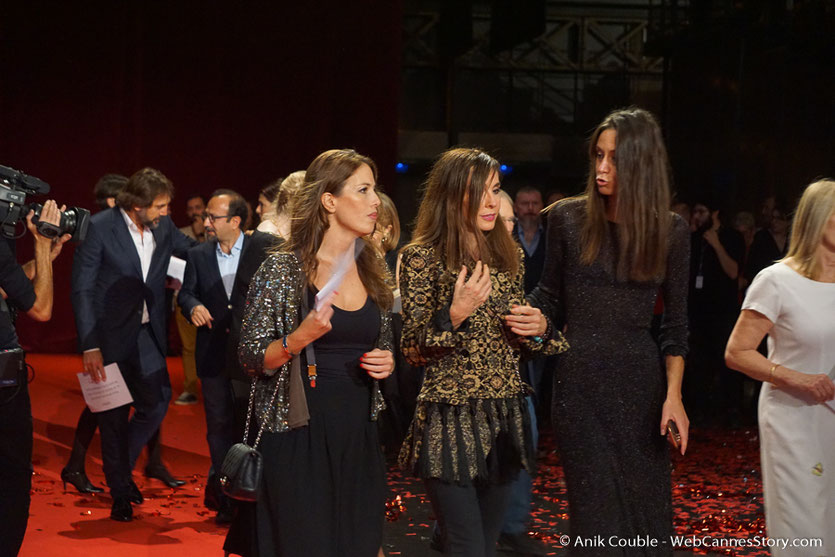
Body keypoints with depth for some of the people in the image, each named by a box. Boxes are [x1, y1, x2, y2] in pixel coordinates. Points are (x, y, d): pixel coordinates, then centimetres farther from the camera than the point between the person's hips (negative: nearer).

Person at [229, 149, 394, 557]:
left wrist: (386, 362, -1)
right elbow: (252, 358, -8)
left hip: (359, 438, 5)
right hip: (299, 439, -5)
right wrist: (299, 339, -25)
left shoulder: (372, 270, 8)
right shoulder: (282, 269, -8)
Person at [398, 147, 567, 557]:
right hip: (451, 419, -5)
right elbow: (413, 351, -8)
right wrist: (455, 315, -23)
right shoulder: (421, 257, -7)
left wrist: (539, 329, -3)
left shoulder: (508, 254, 10)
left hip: (505, 416, 6)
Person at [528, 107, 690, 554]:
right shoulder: (569, 218, -1)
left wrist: (673, 395, -5)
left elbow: (675, 323, 4)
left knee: (643, 503, 5)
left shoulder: (670, 230, 1)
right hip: (580, 382, -1)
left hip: (640, 382, 1)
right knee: (596, 509, 0)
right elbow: (549, 298, 7)